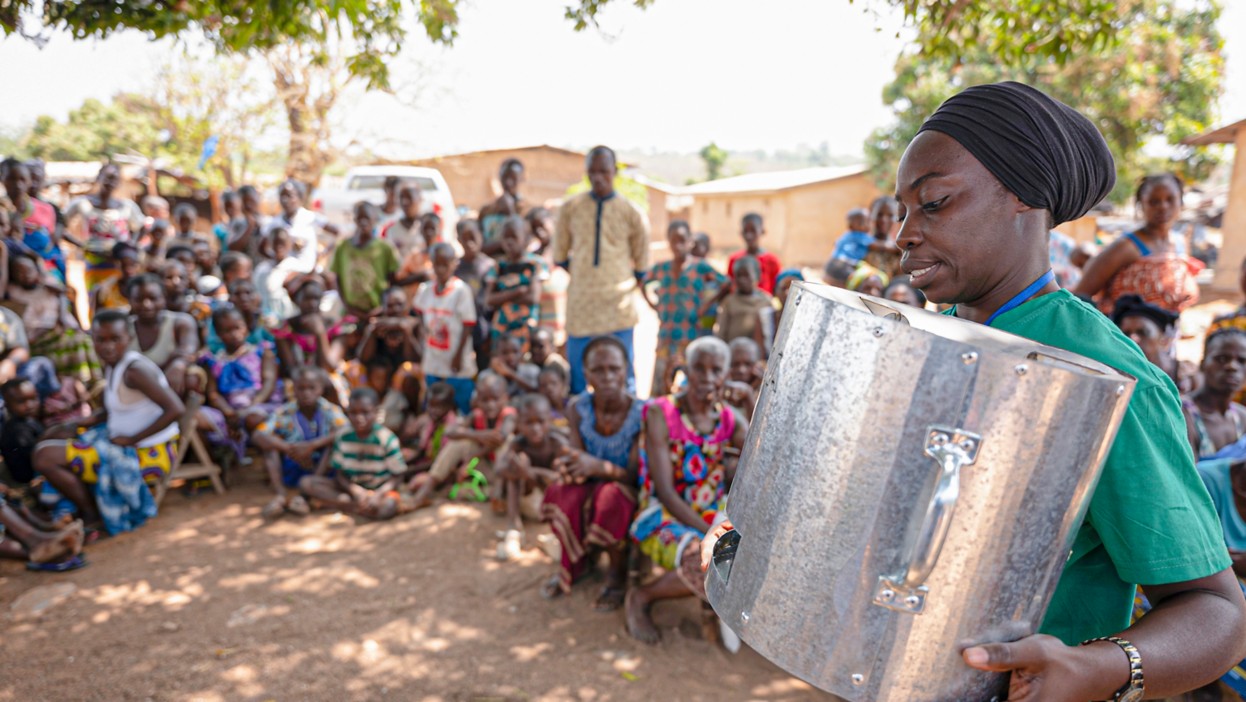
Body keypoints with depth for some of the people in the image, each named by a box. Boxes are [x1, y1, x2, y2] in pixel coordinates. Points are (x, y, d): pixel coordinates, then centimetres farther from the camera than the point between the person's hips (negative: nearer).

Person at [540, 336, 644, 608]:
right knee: (559, 492, -29)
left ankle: (618, 572, -7)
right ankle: (575, 562, 2)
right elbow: (580, 461, -10)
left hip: (629, 497, -3)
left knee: (612, 495, -37)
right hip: (591, 491, 3)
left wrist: (598, 466, -41)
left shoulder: (641, 414, -20)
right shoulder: (578, 409, -8)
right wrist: (570, 467, -36)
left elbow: (635, 475, -21)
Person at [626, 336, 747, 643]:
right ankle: (641, 597, -6)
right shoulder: (662, 413, -11)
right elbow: (665, 491, -16)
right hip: (665, 517, -5)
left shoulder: (731, 419, 4)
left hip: (713, 515, 5)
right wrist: (710, 534, -23)